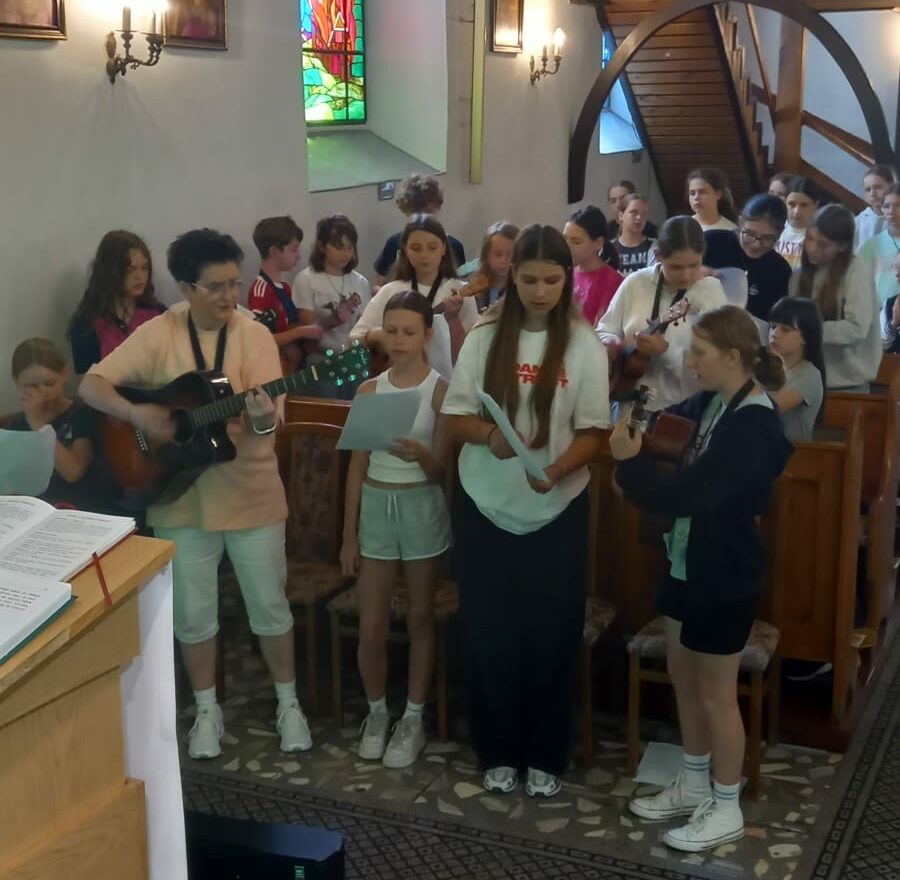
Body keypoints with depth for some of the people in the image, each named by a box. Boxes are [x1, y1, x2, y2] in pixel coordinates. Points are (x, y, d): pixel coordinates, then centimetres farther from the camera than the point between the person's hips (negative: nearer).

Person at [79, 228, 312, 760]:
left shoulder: (255, 336, -7)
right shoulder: (158, 335, -6)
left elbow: (270, 418, -14)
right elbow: (92, 384, -8)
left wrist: (264, 418, -37)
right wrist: (137, 414, -24)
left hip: (251, 494, 0)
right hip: (182, 496, 1)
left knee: (269, 604, 10)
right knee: (193, 611, 11)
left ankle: (288, 702, 28)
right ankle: (208, 710, 30)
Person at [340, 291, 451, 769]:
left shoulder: (441, 389, -7)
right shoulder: (370, 390, 2)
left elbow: (442, 468, -10)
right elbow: (357, 465, 4)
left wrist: (420, 454, -34)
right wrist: (348, 534, 3)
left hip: (423, 506, -2)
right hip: (376, 506, 3)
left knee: (419, 618, 10)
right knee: (371, 628, 5)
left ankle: (414, 718, 23)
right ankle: (377, 712, 27)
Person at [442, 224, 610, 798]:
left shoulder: (584, 346, -5)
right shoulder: (484, 339, -2)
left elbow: (593, 431, -5)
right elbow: (456, 417, 1)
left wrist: (559, 469, -24)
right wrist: (490, 435, -20)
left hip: (557, 512, -1)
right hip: (486, 508, 1)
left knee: (552, 636, 6)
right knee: (488, 634, 7)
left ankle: (546, 757, 22)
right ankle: (499, 752, 24)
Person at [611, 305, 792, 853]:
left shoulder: (752, 427, -26)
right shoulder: (714, 403, 0)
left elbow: (683, 494, -29)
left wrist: (630, 460, -20)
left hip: (725, 574, -9)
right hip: (688, 562, 9)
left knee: (715, 693, 5)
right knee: (683, 677, 19)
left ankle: (727, 810, 23)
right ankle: (693, 787, 37)